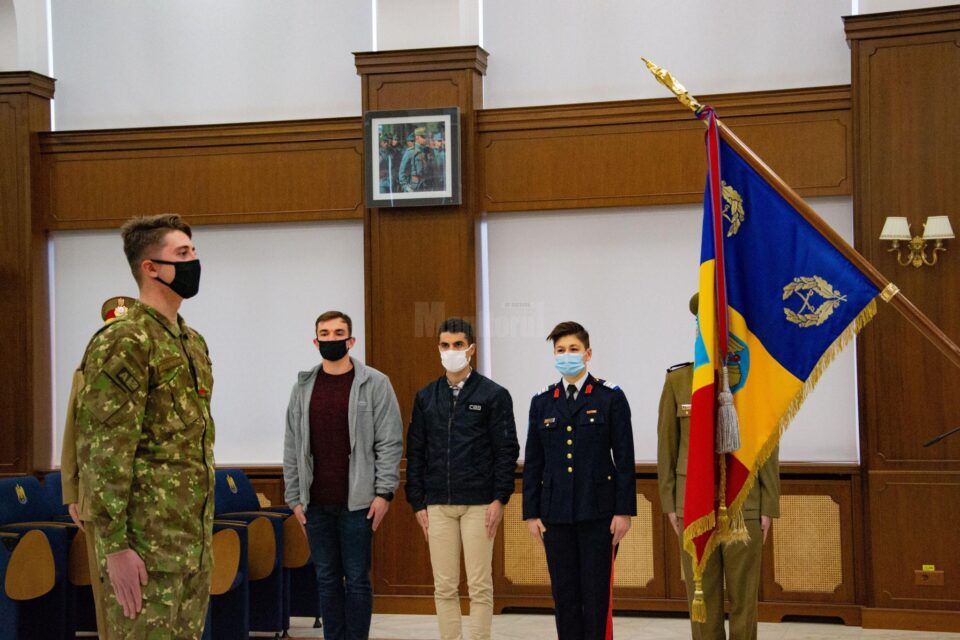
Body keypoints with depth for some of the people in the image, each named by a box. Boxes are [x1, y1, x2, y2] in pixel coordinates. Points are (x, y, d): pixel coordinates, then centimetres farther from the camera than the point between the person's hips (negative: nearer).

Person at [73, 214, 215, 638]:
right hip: (147, 541, -9)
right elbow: (103, 451, -17)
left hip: (194, 536, 9)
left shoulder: (194, 343, 16)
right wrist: (114, 545, -21)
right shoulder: (123, 342, -12)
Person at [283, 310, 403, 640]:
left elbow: (390, 442, -5)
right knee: (327, 579, 10)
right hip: (316, 503, 4)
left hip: (357, 502, -4)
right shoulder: (303, 386, 9)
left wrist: (384, 492, -11)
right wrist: (294, 496, 5)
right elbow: (292, 446, 10)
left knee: (356, 579, 2)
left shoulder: (374, 383, -2)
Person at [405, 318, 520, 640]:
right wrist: (418, 503, 5)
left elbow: (507, 450, -3)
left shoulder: (494, 395, -1)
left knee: (480, 586, 1)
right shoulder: (425, 397, 10)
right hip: (438, 505, 3)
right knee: (444, 587, 6)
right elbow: (415, 452, 10)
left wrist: (500, 499, -9)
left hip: (479, 504, -3)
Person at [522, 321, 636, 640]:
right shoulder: (542, 403, 10)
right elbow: (532, 463, 11)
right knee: (564, 594, 6)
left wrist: (624, 510, -7)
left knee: (597, 594, -1)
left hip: (598, 513, -3)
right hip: (556, 514, 3)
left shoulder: (611, 398, 1)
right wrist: (531, 513, 5)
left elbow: (624, 458, -2)